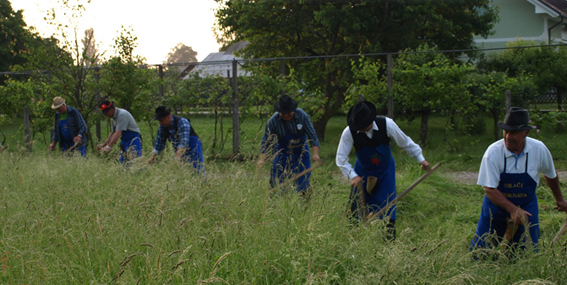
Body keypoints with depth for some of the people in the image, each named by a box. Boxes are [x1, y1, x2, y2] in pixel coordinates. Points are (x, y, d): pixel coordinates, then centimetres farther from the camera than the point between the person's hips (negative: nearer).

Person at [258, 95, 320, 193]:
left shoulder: (302, 116, -18)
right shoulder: (273, 120, -19)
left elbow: (312, 136, -11)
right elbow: (265, 140, -11)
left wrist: (315, 153, -21)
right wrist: (262, 159, -19)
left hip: (300, 152, 1)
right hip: (282, 153, 0)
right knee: (278, 181, -5)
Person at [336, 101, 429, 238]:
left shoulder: (387, 124, -25)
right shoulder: (349, 133, -27)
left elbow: (405, 142, -9)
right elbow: (341, 157, -21)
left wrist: (421, 159, -3)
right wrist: (352, 176, -33)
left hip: (385, 171, 0)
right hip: (363, 172, 0)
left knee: (388, 207, -4)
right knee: (356, 205, -1)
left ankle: (390, 240, 8)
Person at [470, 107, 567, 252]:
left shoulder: (539, 150, -12)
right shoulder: (493, 152, -21)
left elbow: (550, 175, 9)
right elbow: (489, 189, -21)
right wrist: (513, 210, -32)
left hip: (526, 206, 2)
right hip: (497, 204, -1)